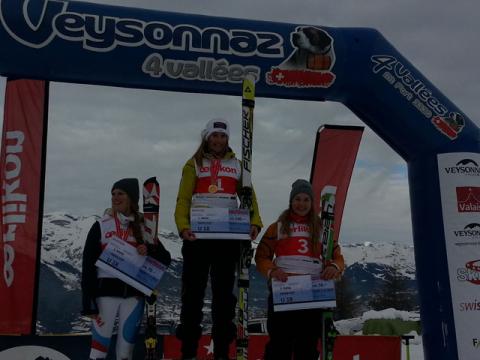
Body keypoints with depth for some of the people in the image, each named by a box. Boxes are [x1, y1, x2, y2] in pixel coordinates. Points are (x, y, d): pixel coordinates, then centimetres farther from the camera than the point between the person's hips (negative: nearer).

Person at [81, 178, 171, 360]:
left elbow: (166, 259, 8)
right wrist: (89, 304, -9)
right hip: (106, 292, -2)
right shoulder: (100, 226, 0)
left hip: (134, 294, 2)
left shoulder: (143, 228, 7)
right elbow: (88, 266, -3)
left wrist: (149, 251, -14)